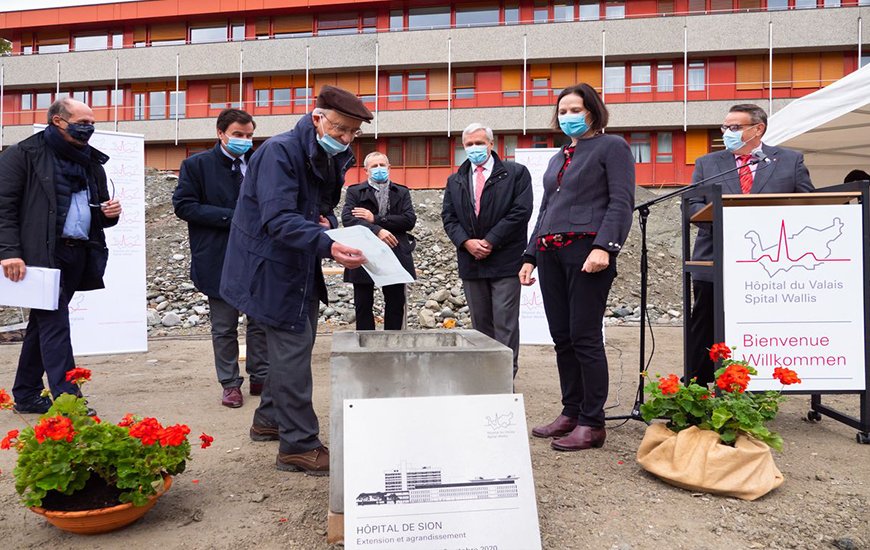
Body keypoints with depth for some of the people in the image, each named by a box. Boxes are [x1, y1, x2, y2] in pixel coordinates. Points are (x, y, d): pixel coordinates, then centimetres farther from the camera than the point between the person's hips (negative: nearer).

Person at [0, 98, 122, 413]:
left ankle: (26, 396, 25)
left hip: (79, 254, 7)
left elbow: (97, 211, 26)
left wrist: (110, 213, 2)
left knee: (44, 322, 14)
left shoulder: (92, 161, 18)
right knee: (55, 324, -10)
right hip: (42, 254, -6)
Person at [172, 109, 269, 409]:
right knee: (224, 327, 7)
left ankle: (261, 378, 22)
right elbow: (183, 205, -8)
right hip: (219, 260, -3)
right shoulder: (196, 165, -1)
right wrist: (231, 217, -15)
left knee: (261, 322, 9)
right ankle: (230, 384, 19)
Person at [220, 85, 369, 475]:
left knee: (293, 346, 18)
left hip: (300, 269, 9)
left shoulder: (331, 159, 8)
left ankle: (269, 420, 36)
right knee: (293, 351, -6)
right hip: (273, 268, -9)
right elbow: (279, 220, -31)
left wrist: (324, 221, -5)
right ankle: (299, 446, 4)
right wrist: (328, 244, -45)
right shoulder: (280, 152, -20)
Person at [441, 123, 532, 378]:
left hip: (505, 260, -4)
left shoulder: (516, 173, 1)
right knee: (480, 322, 10)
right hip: (471, 261, 5)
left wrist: (490, 242, -13)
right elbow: (448, 217, 9)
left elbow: (520, 211, -9)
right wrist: (466, 242, -9)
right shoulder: (455, 181, 15)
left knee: (505, 322, -6)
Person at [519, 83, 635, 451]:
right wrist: (530, 256, 18)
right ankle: (571, 413, 18)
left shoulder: (611, 146, 5)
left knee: (585, 338, -7)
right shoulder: (558, 157, 25)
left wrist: (604, 247, -20)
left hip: (586, 249, -7)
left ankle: (592, 424, 2)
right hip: (550, 253, 7)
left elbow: (622, 202, -7)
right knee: (561, 338, 8)